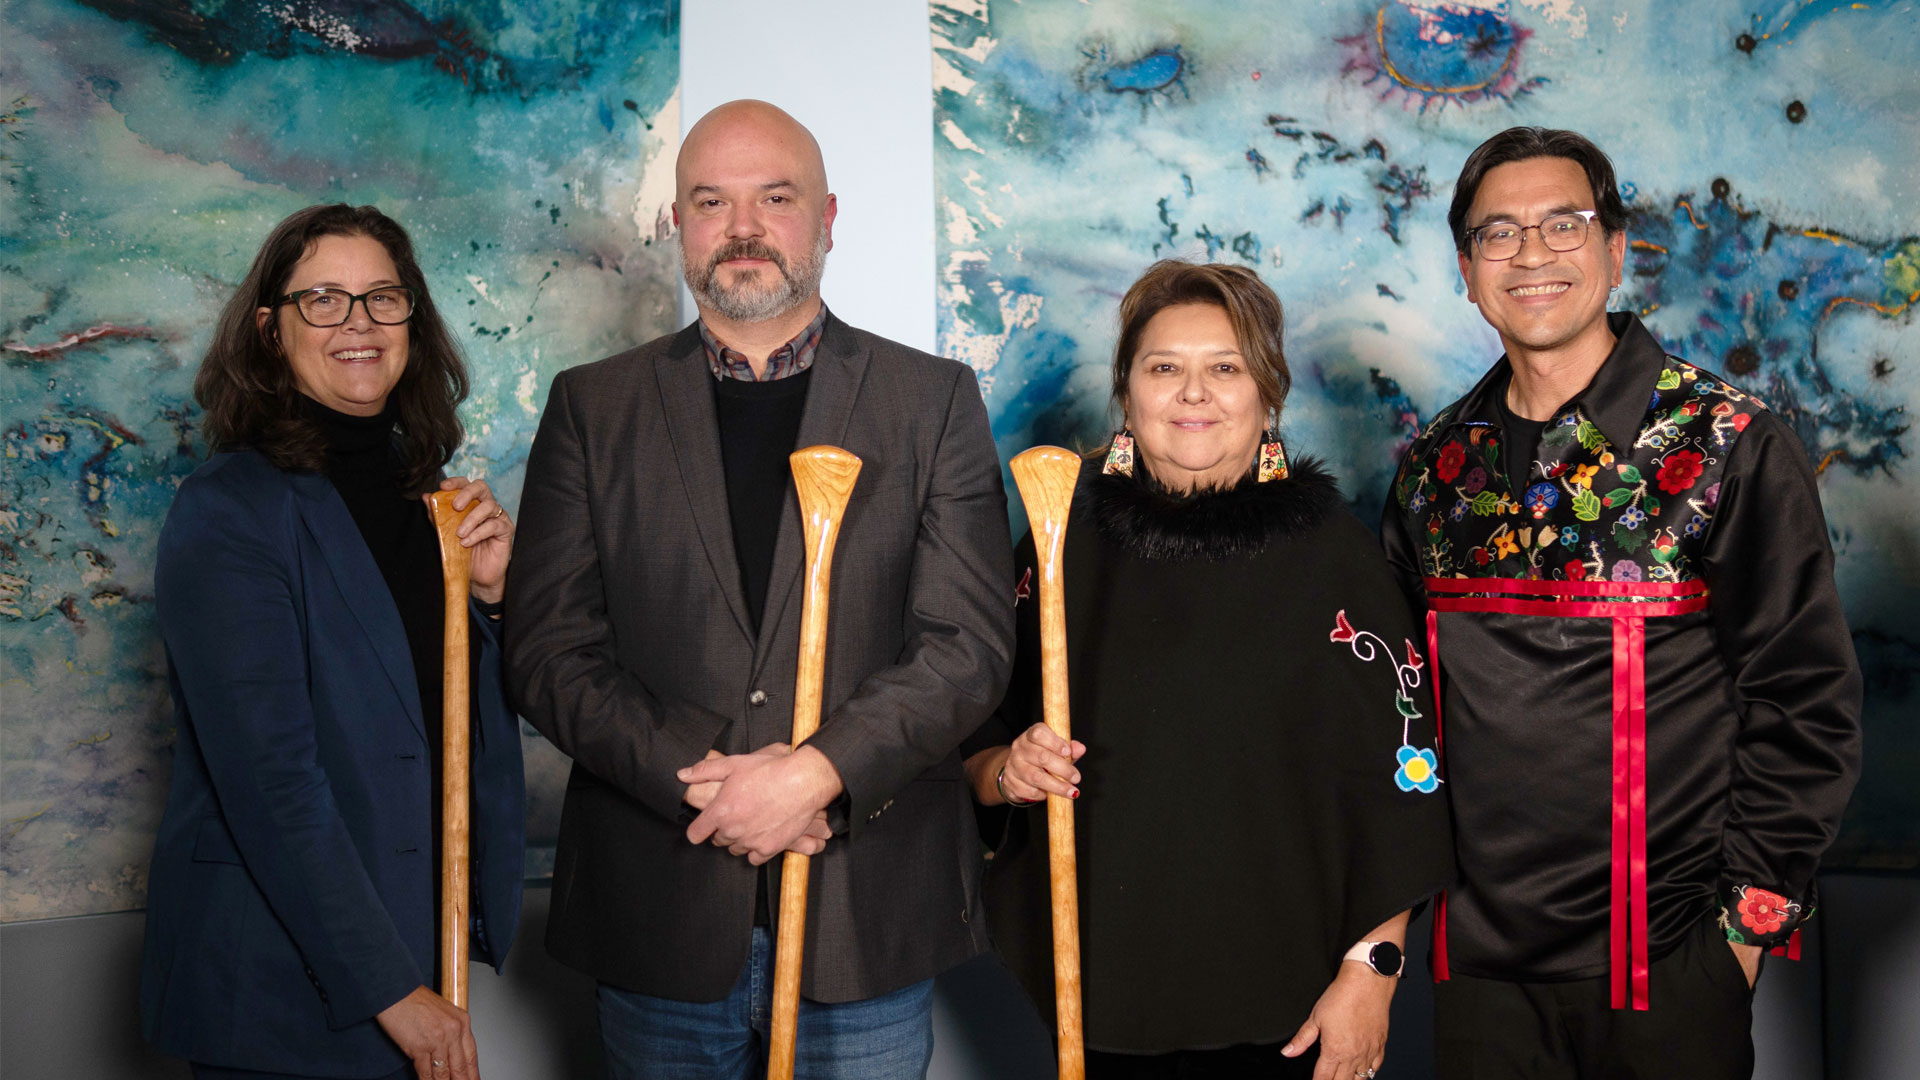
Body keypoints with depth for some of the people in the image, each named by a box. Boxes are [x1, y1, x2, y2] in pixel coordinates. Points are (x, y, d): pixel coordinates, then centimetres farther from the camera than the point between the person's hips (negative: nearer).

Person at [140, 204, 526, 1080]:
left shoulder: (422, 491, 7)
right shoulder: (227, 512, -14)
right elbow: (269, 777, -20)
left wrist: (491, 593, -5)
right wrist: (391, 988, -20)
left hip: (419, 934, 6)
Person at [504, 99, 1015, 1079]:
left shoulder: (933, 401, 4)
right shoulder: (591, 407, 7)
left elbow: (971, 640, -4)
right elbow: (548, 648, 0)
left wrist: (819, 772, -17)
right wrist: (696, 777, -14)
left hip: (868, 919, 0)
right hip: (658, 921, 1)